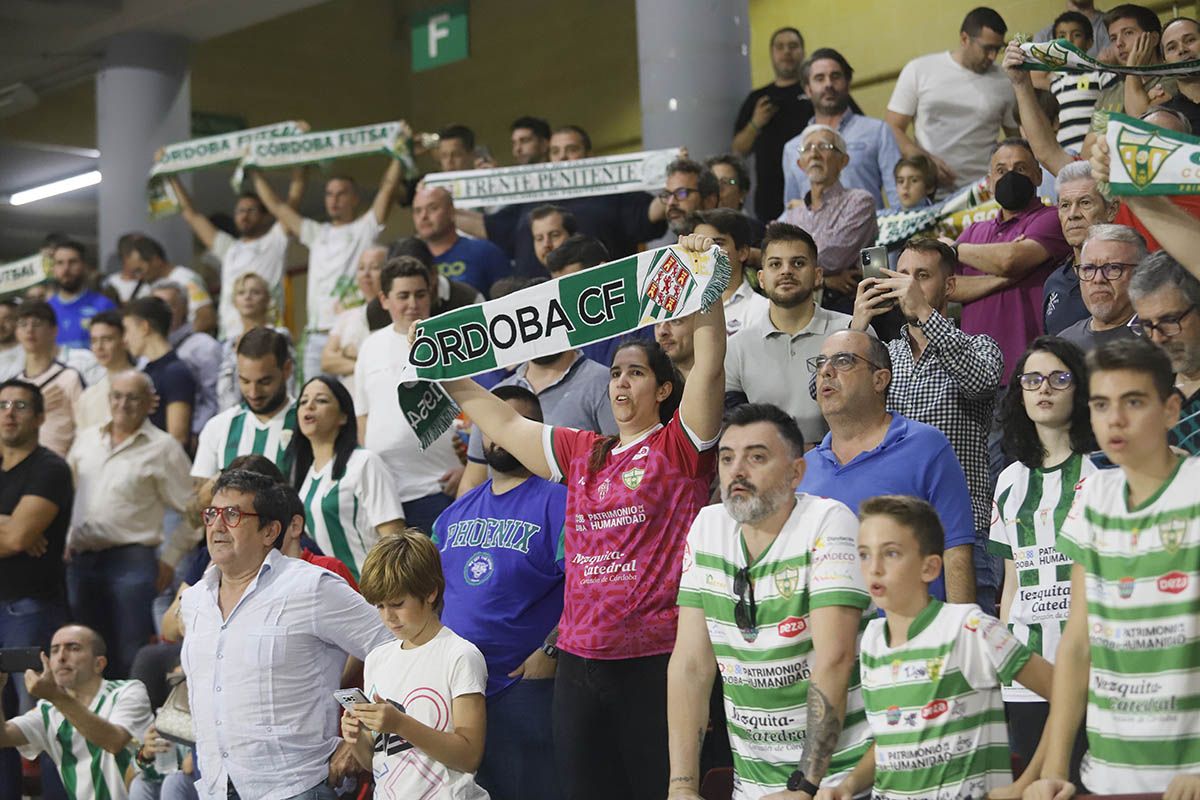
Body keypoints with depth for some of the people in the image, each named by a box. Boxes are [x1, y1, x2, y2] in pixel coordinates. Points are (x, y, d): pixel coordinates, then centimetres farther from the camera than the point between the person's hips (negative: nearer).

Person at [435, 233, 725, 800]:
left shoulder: (679, 446, 1)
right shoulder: (582, 453, 17)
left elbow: (710, 366, -12)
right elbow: (502, 421, 24)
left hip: (654, 656, -6)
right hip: (580, 659, 6)